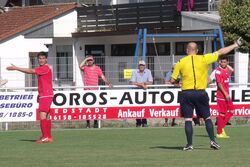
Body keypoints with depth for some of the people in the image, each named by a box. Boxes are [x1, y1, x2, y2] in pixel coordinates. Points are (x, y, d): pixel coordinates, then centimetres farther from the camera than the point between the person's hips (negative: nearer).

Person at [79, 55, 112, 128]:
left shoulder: (97, 68, 9)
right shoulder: (85, 68, 8)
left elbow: (103, 77, 3)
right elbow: (80, 66, -14)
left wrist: (108, 83, -10)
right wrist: (85, 59, -8)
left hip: (95, 90, 0)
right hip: (87, 90, 0)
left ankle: (95, 122, 8)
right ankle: (88, 123, 4)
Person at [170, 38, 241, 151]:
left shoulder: (181, 62, 1)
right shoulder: (204, 59, 0)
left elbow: (173, 80, 3)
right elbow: (221, 52, 8)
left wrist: (177, 82, 27)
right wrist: (235, 45, 18)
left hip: (186, 93, 0)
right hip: (201, 93, 1)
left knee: (188, 120, 2)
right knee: (207, 118, 11)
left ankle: (189, 144, -1)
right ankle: (212, 140, 3)